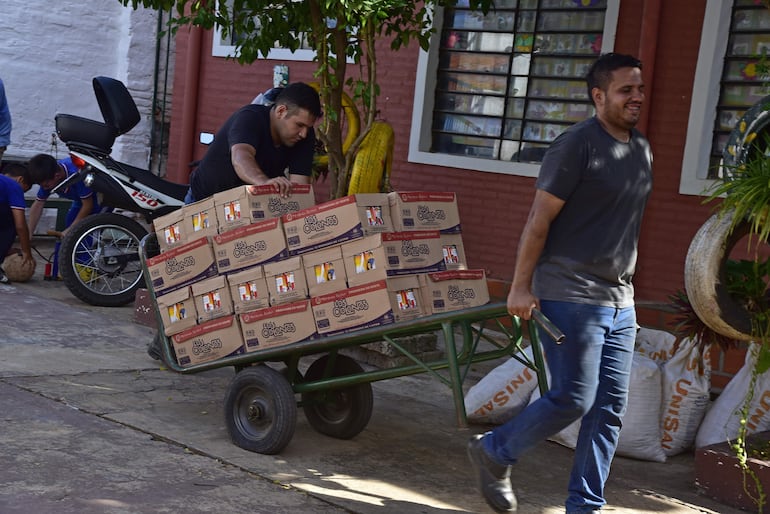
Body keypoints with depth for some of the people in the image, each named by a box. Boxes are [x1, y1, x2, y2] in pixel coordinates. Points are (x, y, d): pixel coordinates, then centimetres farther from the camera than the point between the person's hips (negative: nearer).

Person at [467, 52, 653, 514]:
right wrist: (521, 286, -13)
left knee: (610, 410, 7)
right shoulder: (577, 144, -11)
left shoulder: (642, 150, 13)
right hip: (570, 297, -8)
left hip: (620, 302, 8)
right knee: (574, 398, -8)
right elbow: (540, 219, -12)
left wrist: (625, 285, 19)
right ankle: (494, 452, 15)